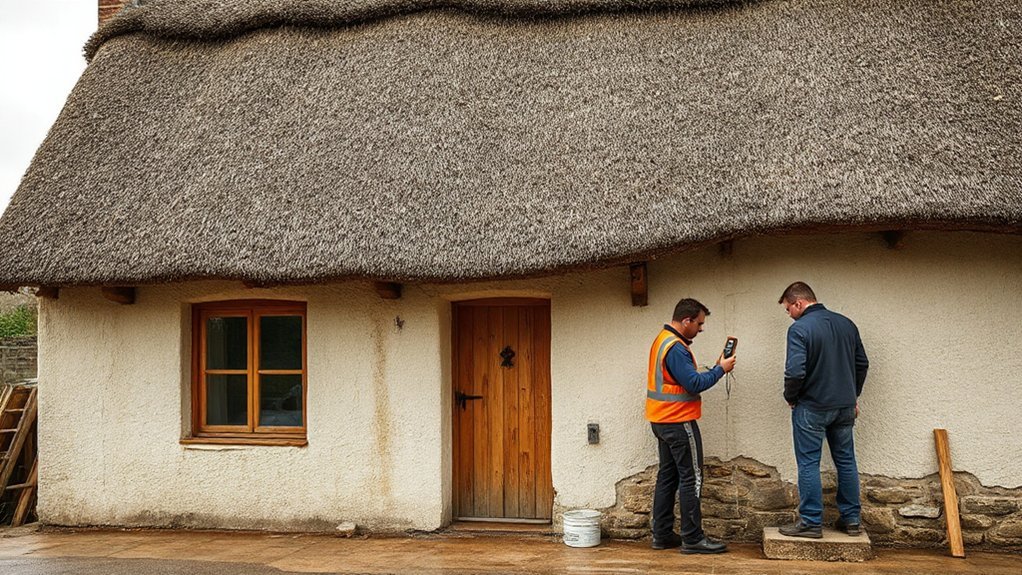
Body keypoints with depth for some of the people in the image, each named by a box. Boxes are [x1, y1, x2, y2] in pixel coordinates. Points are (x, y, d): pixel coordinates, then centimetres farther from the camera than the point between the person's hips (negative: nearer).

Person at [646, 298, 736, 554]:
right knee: (691, 478, -4)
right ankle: (692, 538, -1)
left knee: (668, 475, 13)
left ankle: (662, 534, 17)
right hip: (679, 422, -10)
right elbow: (694, 384, -22)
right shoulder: (675, 348, -20)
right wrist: (720, 369, -11)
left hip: (662, 421, 10)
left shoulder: (663, 341, 13)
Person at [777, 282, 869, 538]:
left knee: (809, 464, 2)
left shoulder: (800, 328, -16)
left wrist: (790, 397, -5)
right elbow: (862, 363, 13)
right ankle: (851, 519, 20)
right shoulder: (846, 324, 7)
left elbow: (795, 371, -24)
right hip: (845, 407, 7)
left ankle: (811, 522, 5)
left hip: (812, 408, -7)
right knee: (846, 461, 14)